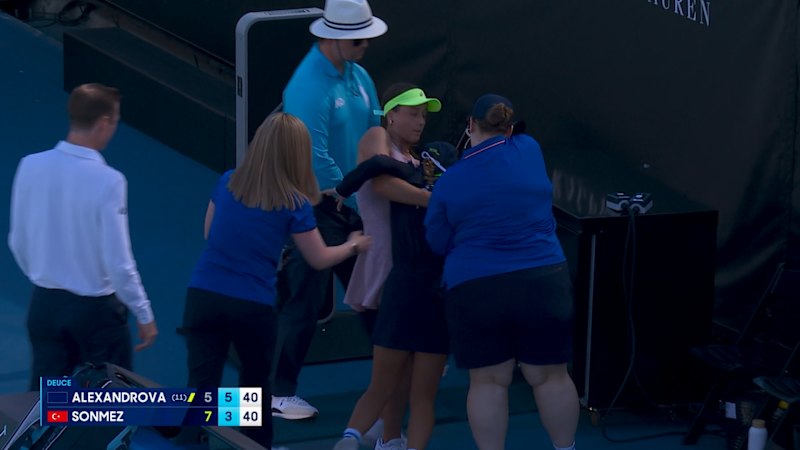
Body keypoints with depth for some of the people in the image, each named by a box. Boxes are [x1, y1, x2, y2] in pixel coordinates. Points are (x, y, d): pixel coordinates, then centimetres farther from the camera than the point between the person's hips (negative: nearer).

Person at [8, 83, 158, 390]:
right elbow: (118, 261, -18)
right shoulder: (108, 180, -21)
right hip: (95, 307, -4)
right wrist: (144, 314, -5)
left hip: (44, 303, 5)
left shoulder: (31, 167, -7)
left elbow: (18, 242, 4)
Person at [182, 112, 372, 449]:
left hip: (203, 295, 2)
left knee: (201, 387, -2)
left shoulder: (227, 183, 4)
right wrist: (353, 246, 23)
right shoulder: (293, 203, -6)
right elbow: (319, 259, 5)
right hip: (252, 306, -2)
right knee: (255, 383, 20)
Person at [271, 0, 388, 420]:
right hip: (319, 208, -8)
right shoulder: (309, 86, -22)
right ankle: (279, 391, 6)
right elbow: (316, 159, -24)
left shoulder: (358, 76, 4)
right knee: (305, 303, -3)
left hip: (353, 204, 8)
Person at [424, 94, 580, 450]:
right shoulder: (529, 150, 2)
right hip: (543, 283, 1)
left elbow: (438, 242, 10)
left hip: (474, 290, -1)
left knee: (488, 381, 6)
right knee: (550, 376, 10)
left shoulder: (449, 181, 0)